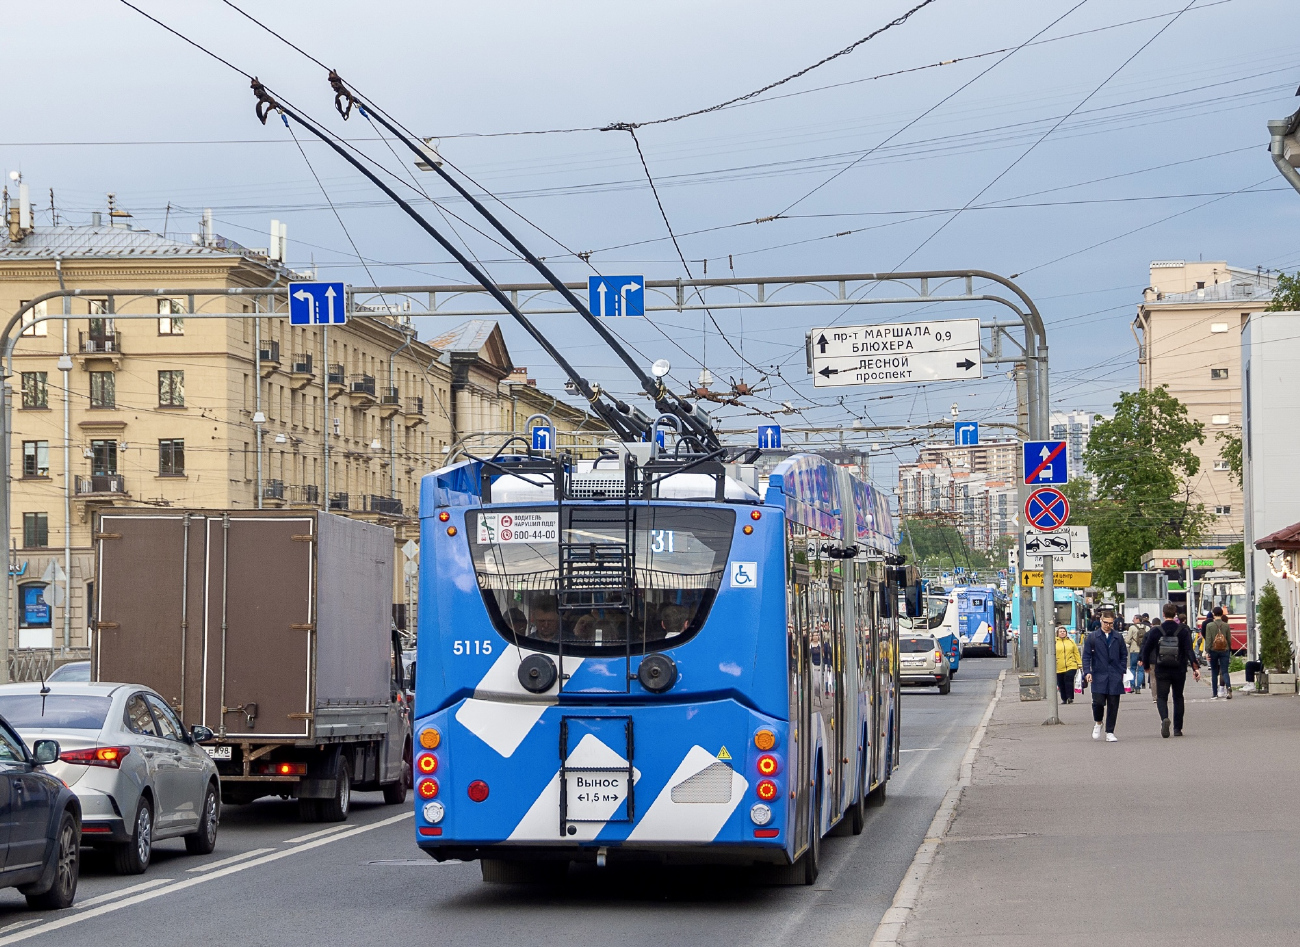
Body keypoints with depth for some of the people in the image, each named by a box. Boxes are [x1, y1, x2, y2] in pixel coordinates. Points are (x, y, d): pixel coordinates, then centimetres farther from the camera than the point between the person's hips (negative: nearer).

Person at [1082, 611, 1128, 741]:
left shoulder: (1118, 637, 10)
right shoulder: (1093, 637, 5)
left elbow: (1124, 655, 14)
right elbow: (1086, 656, 4)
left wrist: (1121, 671, 5)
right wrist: (1087, 672, -8)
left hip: (1115, 677, 2)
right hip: (1099, 676, -2)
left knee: (1113, 705, 1)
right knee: (1098, 702, -12)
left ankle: (1110, 733, 8)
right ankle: (1097, 723, 17)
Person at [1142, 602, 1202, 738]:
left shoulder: (1156, 631, -4)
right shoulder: (1183, 631, -5)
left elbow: (1146, 649, 1)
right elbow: (1189, 650, -13)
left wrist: (1146, 665, 16)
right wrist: (1195, 667, -15)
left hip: (1161, 670, -1)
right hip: (1179, 670, 1)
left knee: (1161, 697, 3)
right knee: (1178, 697, 15)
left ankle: (1164, 718, -27)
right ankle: (1177, 728, 14)